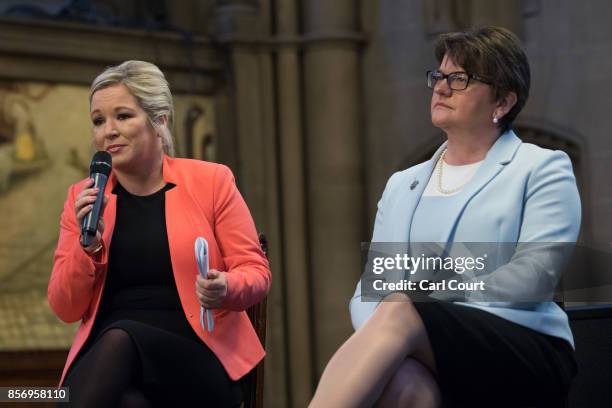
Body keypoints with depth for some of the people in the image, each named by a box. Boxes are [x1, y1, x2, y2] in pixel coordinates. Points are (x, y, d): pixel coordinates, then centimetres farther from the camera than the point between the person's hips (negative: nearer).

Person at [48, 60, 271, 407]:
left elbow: (257, 272, 5)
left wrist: (225, 288, -18)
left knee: (120, 338, -34)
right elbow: (66, 309, 9)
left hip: (199, 359, 0)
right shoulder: (83, 197, 11)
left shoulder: (211, 181, 5)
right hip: (105, 359, 1)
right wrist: (88, 243, -8)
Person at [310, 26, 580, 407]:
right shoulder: (402, 185, 24)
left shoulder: (541, 169, 10)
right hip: (420, 358, 3)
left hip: (524, 353, -3)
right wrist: (377, 341, -10)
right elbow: (370, 291, 14)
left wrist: (425, 297, -16)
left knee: (399, 312, -35)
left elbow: (533, 275, -7)